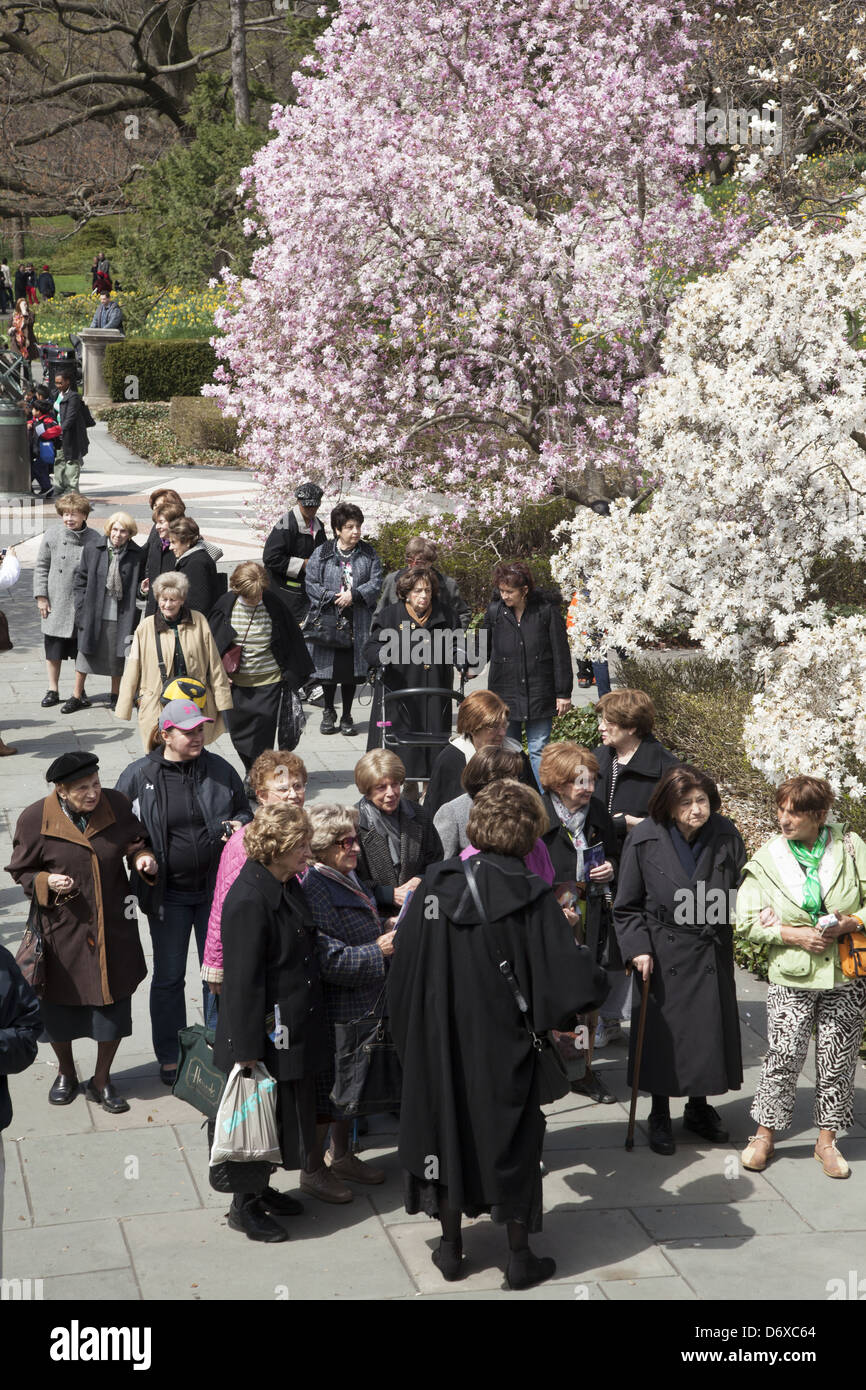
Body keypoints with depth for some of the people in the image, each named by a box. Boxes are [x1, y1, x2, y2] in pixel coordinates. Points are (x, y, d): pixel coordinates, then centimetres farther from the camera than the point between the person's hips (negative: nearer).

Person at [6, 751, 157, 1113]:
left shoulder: (116, 805, -8)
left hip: (113, 929, 2)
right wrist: (47, 883, -22)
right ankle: (66, 1074, 41)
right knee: (60, 1003, 14)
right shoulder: (35, 820, -14)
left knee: (114, 1001, 9)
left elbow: (136, 842, 8)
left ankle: (101, 1081, 31)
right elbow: (22, 872, -3)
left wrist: (144, 857, -13)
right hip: (62, 930, -2)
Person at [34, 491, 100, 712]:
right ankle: (52, 690, 26)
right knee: (53, 648, 12)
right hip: (55, 603, 2)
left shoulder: (94, 539, -6)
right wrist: (41, 596, -1)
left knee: (81, 650, 6)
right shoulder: (52, 535, -2)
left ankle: (79, 693, 16)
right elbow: (41, 567, 4)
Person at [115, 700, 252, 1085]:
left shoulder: (220, 769, -1)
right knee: (168, 977, 9)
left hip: (215, 888, 2)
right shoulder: (139, 776, -7)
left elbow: (243, 812, 12)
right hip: (169, 893, -2)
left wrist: (238, 826, -10)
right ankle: (170, 1057, 23)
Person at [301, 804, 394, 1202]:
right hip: (335, 1009, -9)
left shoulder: (348, 878, 9)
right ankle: (313, 1170, 16)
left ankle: (341, 1156, 36)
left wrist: (388, 932, 10)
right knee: (327, 1088, 2)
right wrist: (378, 951, -25)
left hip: (363, 1004, 9)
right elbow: (328, 960, -28)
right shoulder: (315, 890, -22)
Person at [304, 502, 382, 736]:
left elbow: (376, 583, 0)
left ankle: (346, 715, 16)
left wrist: (354, 595, -15)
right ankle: (328, 711, 21)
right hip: (327, 620, -1)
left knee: (352, 670, 4)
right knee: (329, 667, 2)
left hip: (358, 624, 1)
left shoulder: (368, 554, 7)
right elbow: (311, 585, -2)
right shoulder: (321, 554, 2)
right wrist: (334, 598, -15)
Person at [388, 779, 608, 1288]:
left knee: (449, 1127, 16)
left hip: (441, 1041, 3)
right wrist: (553, 1017, 2)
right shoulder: (533, 896, -15)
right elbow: (565, 979, -18)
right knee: (513, 1137, 11)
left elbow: (403, 968, 0)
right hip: (504, 1045, -3)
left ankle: (452, 1248, 25)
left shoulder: (436, 885, -6)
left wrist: (413, 1031, 12)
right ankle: (520, 1257, 18)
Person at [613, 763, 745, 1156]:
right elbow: (627, 906, -4)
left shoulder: (726, 836, -7)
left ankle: (699, 1108, 33)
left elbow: (742, 890, 8)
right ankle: (660, 1117, 24)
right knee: (662, 1034, 5)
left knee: (710, 1030, 11)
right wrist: (638, 948, -12)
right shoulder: (645, 840, -12)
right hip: (662, 955, -2)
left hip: (711, 954, 2)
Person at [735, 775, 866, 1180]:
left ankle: (827, 1140, 24)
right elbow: (746, 922, -2)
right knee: (783, 1058, -1)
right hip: (793, 978, -1)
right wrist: (793, 935, -13)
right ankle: (765, 1135, 17)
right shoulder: (766, 859, -3)